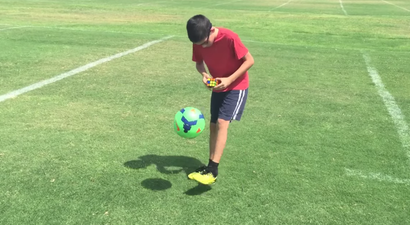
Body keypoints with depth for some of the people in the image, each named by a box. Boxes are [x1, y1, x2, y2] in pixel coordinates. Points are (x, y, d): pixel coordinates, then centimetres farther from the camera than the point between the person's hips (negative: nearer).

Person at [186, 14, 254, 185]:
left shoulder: (229, 38, -27)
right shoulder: (199, 43, -11)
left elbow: (249, 60, -20)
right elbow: (199, 63, 5)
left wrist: (229, 79, -27)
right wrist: (204, 74, -18)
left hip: (236, 86, -6)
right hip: (218, 87, 6)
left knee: (222, 122, -18)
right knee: (213, 125, 7)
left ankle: (212, 169, -18)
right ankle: (211, 167, 17)